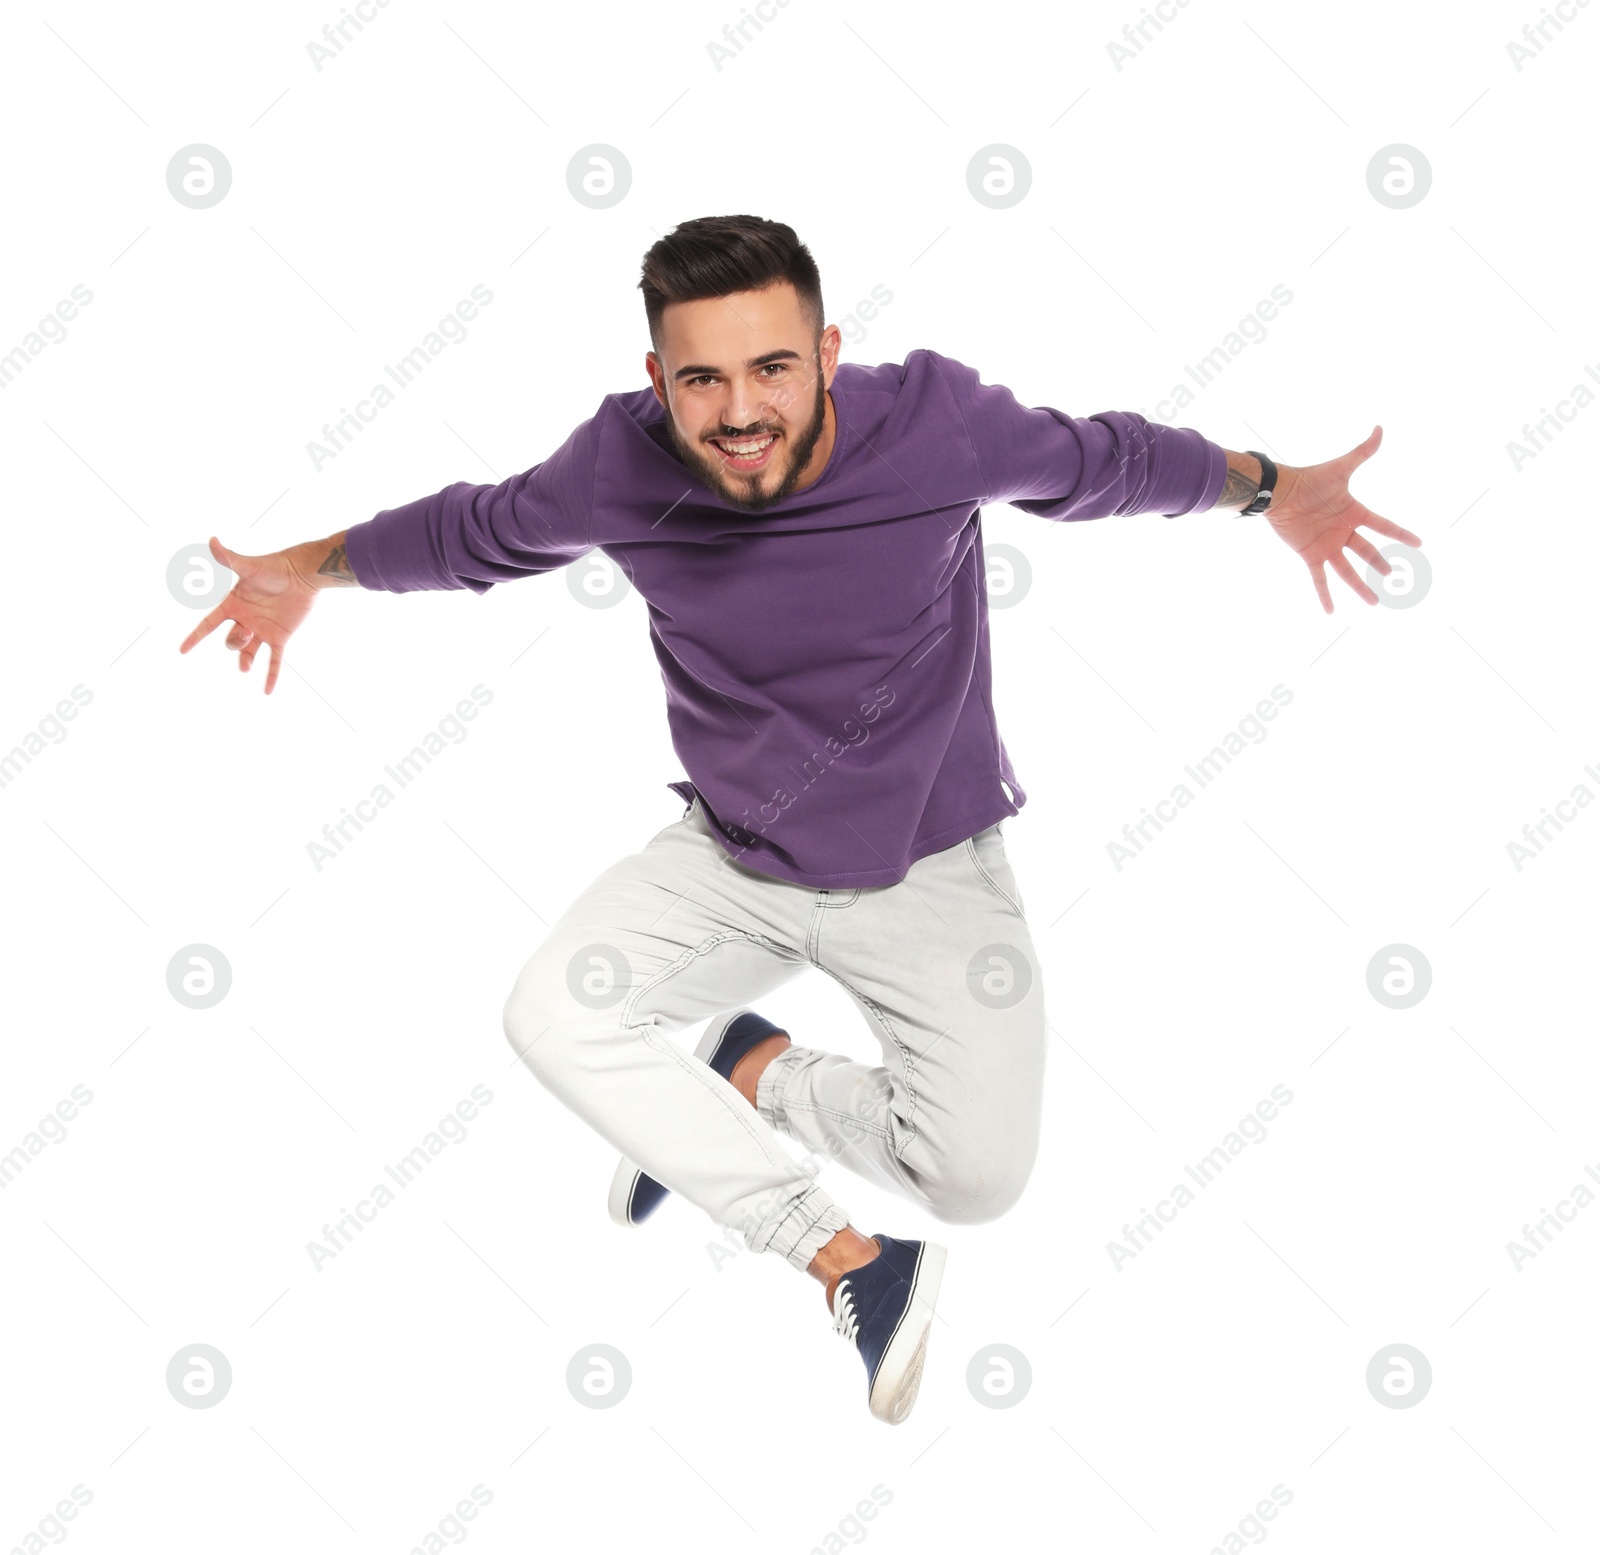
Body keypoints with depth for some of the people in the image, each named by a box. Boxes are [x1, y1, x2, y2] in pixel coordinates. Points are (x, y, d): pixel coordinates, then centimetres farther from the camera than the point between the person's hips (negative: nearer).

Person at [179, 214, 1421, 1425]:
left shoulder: (935, 420, -21)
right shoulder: (621, 464, -16)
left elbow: (1097, 459, 0)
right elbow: (480, 530, 5)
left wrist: (1266, 486, 2)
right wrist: (314, 568, 9)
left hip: (928, 866, -2)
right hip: (730, 859, 3)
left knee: (980, 1174, -19)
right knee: (550, 1017, -20)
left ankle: (752, 1073, 10)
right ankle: (851, 1263, -14)